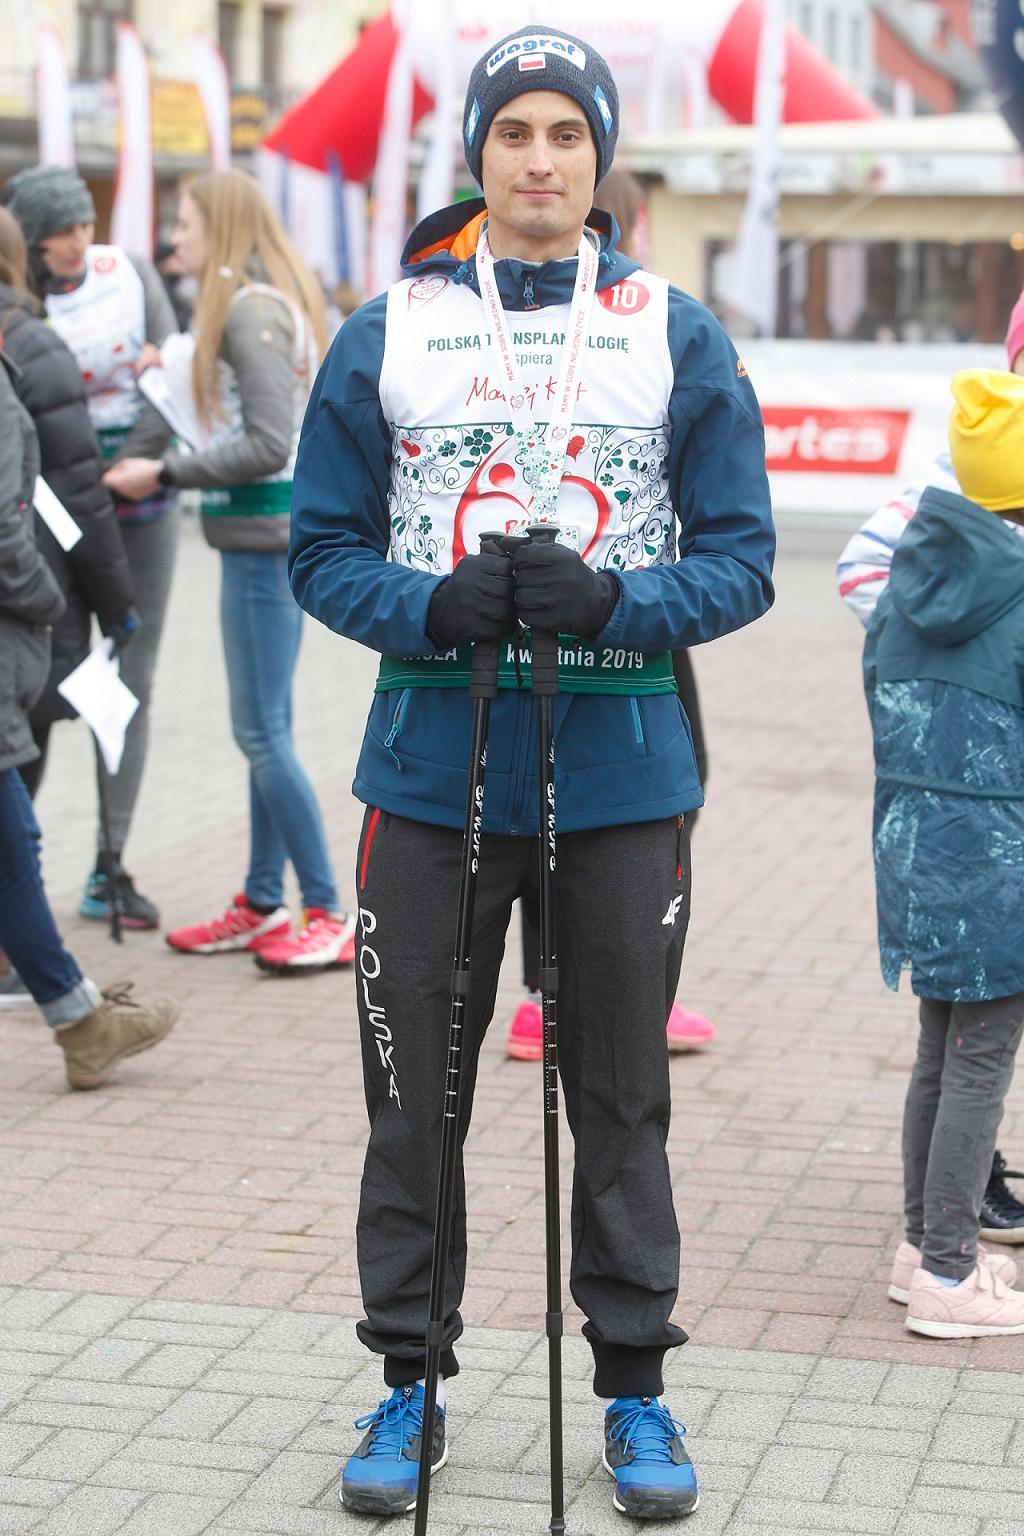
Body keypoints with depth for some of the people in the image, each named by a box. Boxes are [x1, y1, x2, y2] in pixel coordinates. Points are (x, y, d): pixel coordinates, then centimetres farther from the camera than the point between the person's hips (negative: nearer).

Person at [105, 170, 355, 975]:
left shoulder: (250, 311, -14)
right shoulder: (278, 304, 14)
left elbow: (268, 446, -20)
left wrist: (165, 473, -14)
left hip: (265, 535, -10)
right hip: (271, 535, 10)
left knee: (263, 732, -5)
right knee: (264, 728, 13)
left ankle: (329, 914, 0)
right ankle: (264, 906, 21)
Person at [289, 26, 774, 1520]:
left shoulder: (678, 335, 3)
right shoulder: (387, 332, 5)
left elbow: (739, 557, 2)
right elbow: (323, 546, 6)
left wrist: (612, 601, -18)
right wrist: (432, 607, -14)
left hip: (621, 769, 0)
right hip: (433, 764, 1)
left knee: (620, 1095, 9)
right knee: (414, 1092, 7)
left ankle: (635, 1384, 23)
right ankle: (410, 1378, 22)